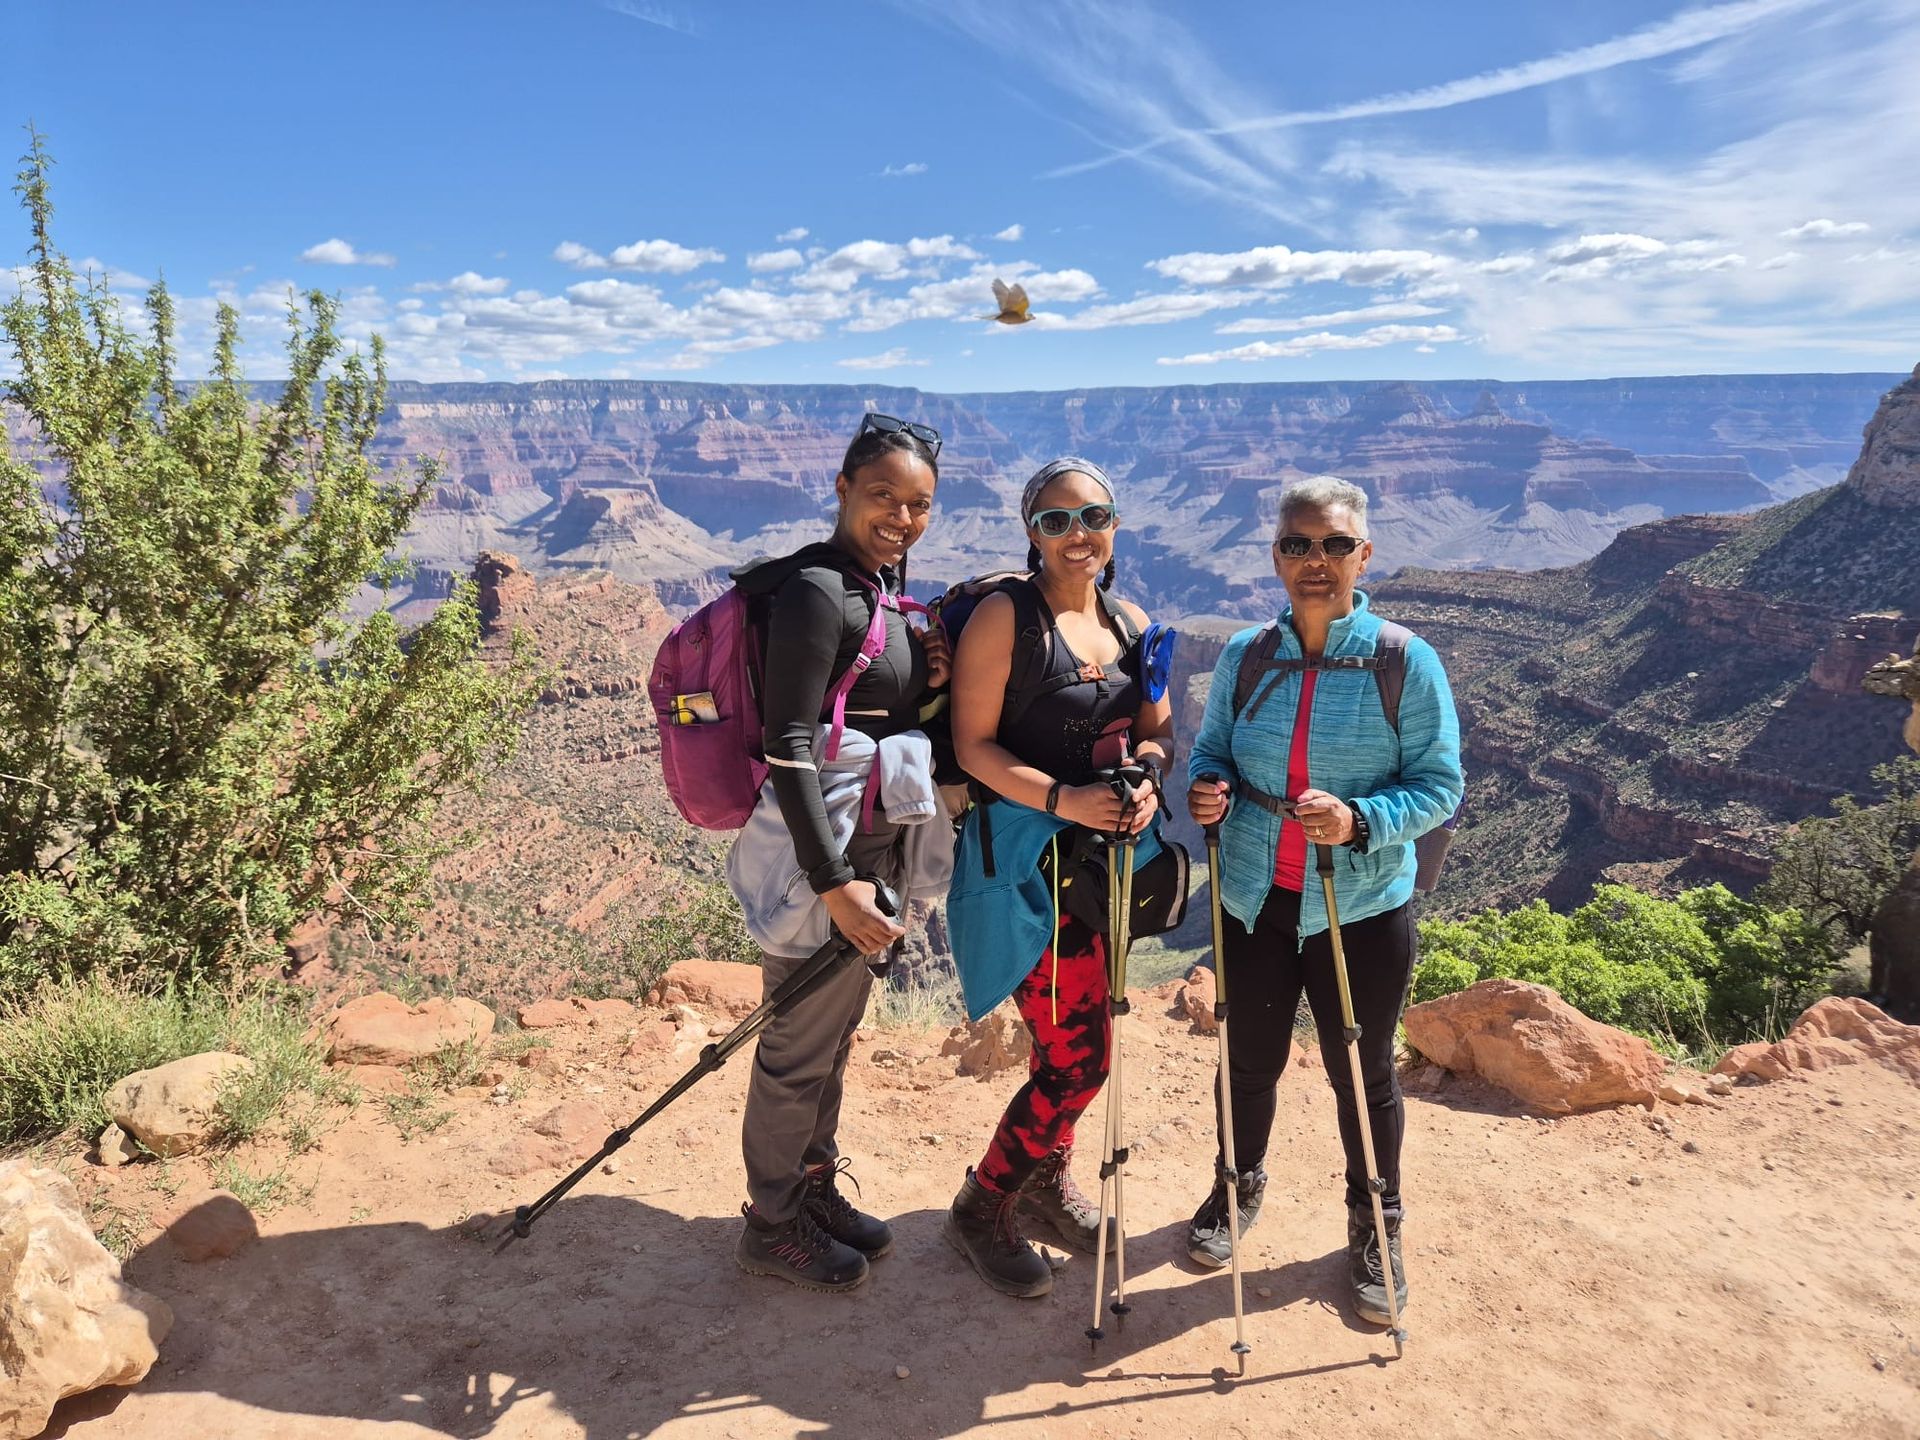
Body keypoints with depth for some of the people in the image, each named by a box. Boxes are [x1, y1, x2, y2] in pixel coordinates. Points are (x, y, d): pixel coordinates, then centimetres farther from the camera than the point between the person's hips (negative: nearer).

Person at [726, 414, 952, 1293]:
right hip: (820, 855, -9)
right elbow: (789, 748, -22)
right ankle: (772, 1227, 25)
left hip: (866, 848, 9)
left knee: (831, 1038, 21)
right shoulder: (817, 589, -18)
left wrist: (927, 678, -1)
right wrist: (833, 882, -24)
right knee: (801, 1048, 6)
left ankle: (814, 1192, 38)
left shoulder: (882, 585, 11)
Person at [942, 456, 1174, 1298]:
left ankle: (1046, 1181, 42)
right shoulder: (1004, 615, -12)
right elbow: (973, 745, -14)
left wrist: (1148, 781, -7)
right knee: (1077, 1058, -7)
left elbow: (1158, 729, 14)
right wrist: (1060, 799, -25)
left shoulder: (1131, 623, 9)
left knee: (1069, 1043, 18)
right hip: (1026, 858, -7)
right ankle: (982, 1208, 16)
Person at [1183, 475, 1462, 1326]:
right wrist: (1206, 791, -14)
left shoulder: (1406, 663, -11)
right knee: (1250, 1061, 17)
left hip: (1363, 910, -2)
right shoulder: (1244, 656, -2)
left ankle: (1376, 1229, 37)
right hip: (1253, 902, 3)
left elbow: (1439, 784, -9)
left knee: (1361, 1073, 13)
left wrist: (1361, 822, -26)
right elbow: (1211, 752, 9)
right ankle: (1238, 1186, 46)